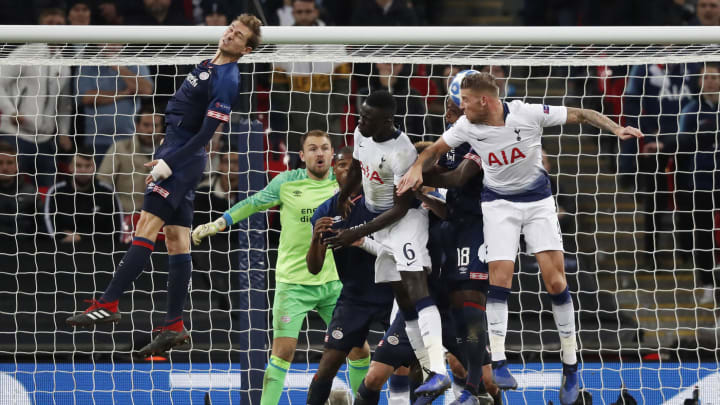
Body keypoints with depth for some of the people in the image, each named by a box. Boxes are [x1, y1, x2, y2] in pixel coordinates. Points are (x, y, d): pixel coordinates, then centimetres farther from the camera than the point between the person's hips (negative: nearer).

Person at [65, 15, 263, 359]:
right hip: (176, 153, 9)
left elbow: (206, 132, -20)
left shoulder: (227, 80, -14)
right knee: (177, 241, 7)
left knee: (146, 228, -14)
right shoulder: (208, 65, 14)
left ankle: (108, 305, -18)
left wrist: (169, 163, -22)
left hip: (183, 160, -9)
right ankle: (174, 327, 6)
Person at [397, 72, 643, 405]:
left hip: (538, 199, -2)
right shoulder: (467, 126, -11)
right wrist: (417, 169, -16)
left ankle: (571, 368, 3)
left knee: (555, 280, -8)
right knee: (499, 278, -14)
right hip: (499, 202, 2)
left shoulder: (529, 114, -20)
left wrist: (616, 129, -26)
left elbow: (581, 115, -14)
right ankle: (498, 363, -10)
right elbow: (435, 151, 4)